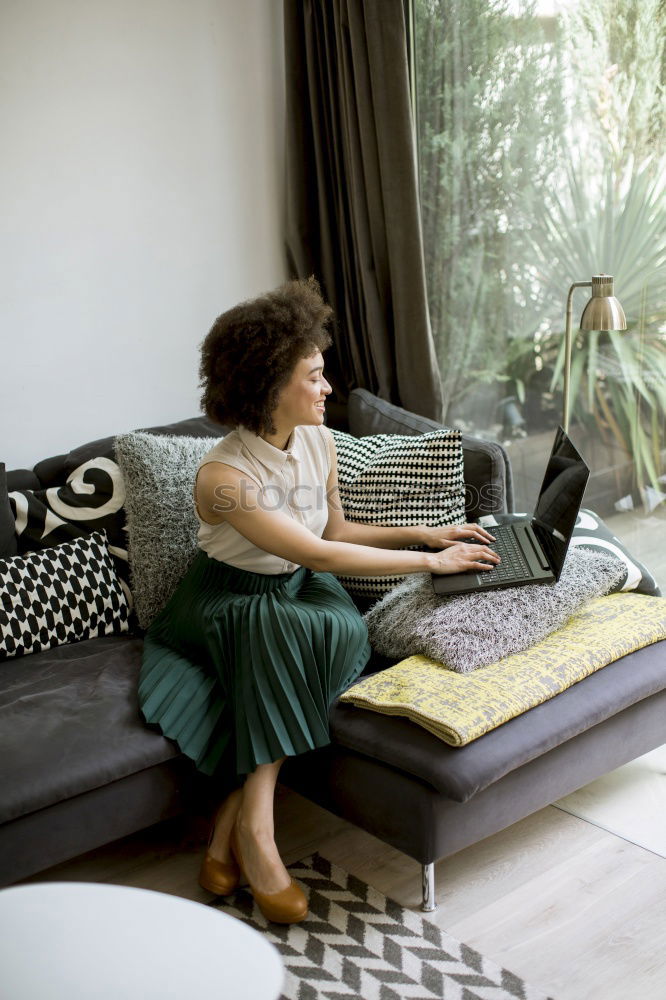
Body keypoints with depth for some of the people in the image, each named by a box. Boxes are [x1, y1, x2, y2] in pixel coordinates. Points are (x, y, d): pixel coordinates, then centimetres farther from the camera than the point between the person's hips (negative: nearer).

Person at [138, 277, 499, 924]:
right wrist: (431, 562, -24)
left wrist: (426, 533, 0)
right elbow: (317, 554, -29)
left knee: (344, 630, -29)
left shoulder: (318, 442, -5)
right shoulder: (223, 477, -26)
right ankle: (254, 830, -31)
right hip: (228, 600, -5)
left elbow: (336, 530, 10)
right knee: (288, 630, -37)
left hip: (298, 593, 6)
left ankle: (238, 819, -27)